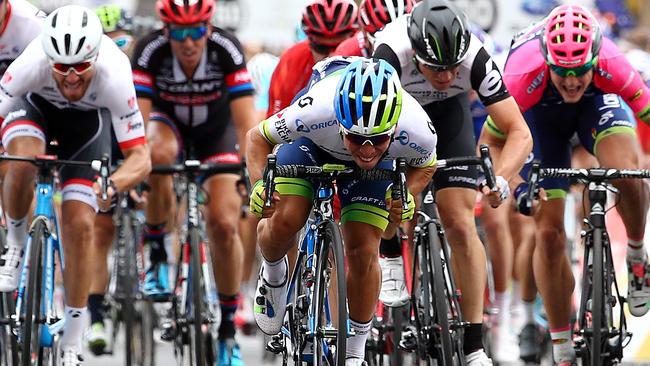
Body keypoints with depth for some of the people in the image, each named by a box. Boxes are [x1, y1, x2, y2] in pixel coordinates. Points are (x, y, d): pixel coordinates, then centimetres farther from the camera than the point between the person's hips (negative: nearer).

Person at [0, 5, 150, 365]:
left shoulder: (114, 76, -38)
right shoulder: (33, 64, -39)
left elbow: (140, 157, -35)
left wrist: (113, 185, -55)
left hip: (88, 119, 0)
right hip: (35, 105, 0)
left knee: (79, 226, -11)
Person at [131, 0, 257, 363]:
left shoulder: (227, 48, -32)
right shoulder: (151, 50, -31)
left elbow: (246, 121, -36)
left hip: (216, 131, 0)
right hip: (168, 121, 0)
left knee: (224, 224, -14)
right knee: (158, 155, -37)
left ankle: (228, 328, 3)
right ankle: (158, 256, -15)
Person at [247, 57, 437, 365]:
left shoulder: (418, 130, -37)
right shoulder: (316, 112, -44)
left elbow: (425, 165, -10)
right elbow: (258, 137, -22)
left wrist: (406, 196, -28)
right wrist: (259, 185, -37)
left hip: (376, 168, 1)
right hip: (312, 144, -1)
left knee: (363, 252, -8)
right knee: (284, 221, -22)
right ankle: (273, 274, 15)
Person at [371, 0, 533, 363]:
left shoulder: (476, 59, -36)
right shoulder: (392, 54, -42)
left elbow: (520, 133, -35)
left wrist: (501, 178, -52)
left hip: (447, 107, 0)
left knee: (461, 224, -11)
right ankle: (392, 257, 19)